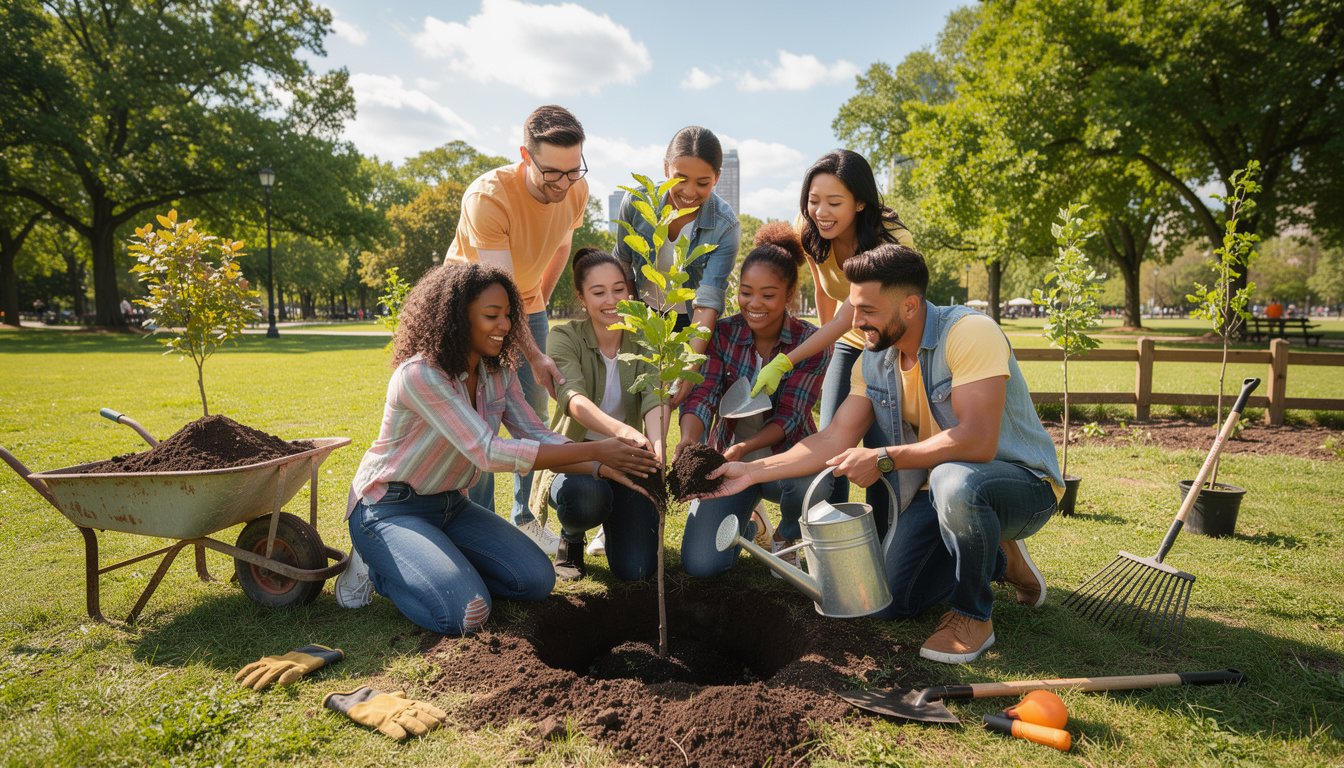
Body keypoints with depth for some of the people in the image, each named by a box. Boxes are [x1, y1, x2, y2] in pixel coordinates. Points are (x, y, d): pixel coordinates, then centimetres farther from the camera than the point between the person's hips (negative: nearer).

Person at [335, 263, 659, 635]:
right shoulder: (419, 375, -27)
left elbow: (536, 436, -3)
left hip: (450, 505, 7)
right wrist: (595, 450, -34)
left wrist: (603, 467, -21)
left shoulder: (499, 373, -2)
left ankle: (433, 559, 11)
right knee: (466, 614, -24)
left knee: (537, 580, -6)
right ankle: (376, 567, 2)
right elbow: (489, 453, -32)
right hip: (388, 509, -7)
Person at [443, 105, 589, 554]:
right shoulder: (488, 196, -31)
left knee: (534, 419, 4)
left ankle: (526, 519, 17)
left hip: (528, 308, 5)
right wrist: (534, 355, -36)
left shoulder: (576, 191, -13)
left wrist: (540, 302, 14)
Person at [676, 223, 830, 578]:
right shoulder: (722, 334, -7)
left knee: (808, 482, -40)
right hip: (728, 459, 2)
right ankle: (744, 525, 23)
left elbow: (789, 415, -18)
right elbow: (702, 394, -18)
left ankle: (786, 537, -1)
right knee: (700, 564, -15)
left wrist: (744, 448, -36)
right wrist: (688, 441, -40)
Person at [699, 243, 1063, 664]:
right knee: (887, 601, 1)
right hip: (940, 488, 7)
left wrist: (884, 459, -30)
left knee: (955, 480, -41)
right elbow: (834, 439, -5)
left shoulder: (970, 333, -26)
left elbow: (977, 441, -34)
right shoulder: (874, 361, -2)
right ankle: (997, 559, 24)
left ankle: (972, 614, -13)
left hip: (1023, 483, -7)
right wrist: (751, 471, -12)